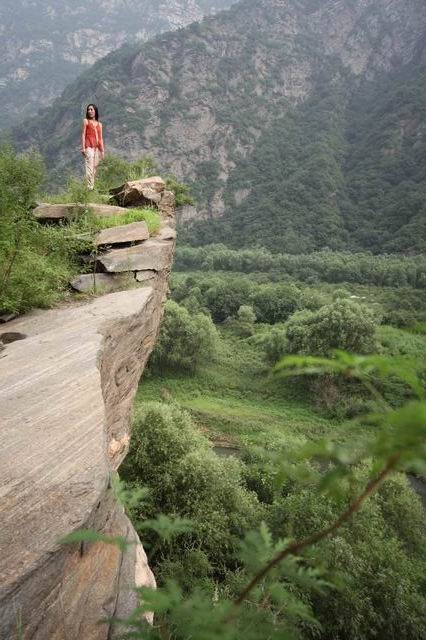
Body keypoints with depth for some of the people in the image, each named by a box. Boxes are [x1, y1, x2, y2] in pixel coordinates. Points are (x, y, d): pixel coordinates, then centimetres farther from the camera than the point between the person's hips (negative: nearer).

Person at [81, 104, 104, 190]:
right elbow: (83, 134, 3)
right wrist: (83, 147, -8)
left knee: (95, 168, 0)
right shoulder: (86, 121, 10)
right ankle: (90, 187, -23)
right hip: (89, 147, -4)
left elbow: (100, 138, 17)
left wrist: (102, 150, 9)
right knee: (89, 167, -16)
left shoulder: (99, 124, 21)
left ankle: (93, 186, 2)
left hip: (97, 148, 5)